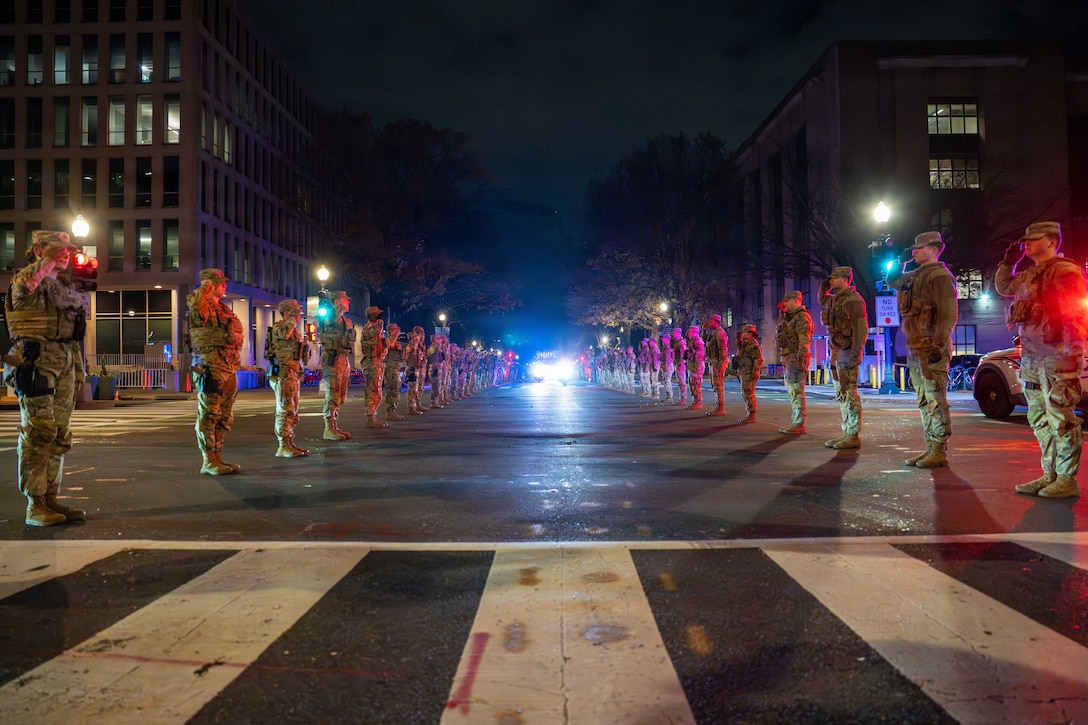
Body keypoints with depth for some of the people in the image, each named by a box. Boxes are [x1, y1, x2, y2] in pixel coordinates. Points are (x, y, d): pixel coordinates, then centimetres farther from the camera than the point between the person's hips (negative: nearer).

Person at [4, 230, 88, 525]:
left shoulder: (65, 285, 20)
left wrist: (78, 367, 22)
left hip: (66, 364, 8)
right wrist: (47, 260, -22)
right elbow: (24, 285, -29)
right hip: (36, 363, -8)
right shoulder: (25, 278, -2)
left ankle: (51, 499, 16)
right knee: (39, 432, -8)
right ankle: (34, 505, -1)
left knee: (60, 435, 8)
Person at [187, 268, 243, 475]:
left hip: (229, 368, 9)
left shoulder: (224, 309, 21)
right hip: (210, 368, -9)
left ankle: (217, 457, 21)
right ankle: (208, 462, 0)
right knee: (209, 415, -4)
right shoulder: (203, 308, -6)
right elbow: (193, 302, -33)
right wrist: (206, 287, -22)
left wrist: (236, 362, 23)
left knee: (224, 417, 13)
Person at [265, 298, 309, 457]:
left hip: (294, 374, 10)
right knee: (285, 410, -9)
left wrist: (299, 373, 26)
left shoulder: (295, 329, 20)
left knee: (292, 411, 11)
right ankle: (283, 447, -7)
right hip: (283, 374, -10)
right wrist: (292, 319, -19)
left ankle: (290, 444, 16)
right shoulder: (278, 327, -8)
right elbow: (284, 333, -34)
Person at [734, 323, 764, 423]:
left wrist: (755, 372, -24)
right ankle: (749, 414, 20)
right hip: (744, 373, 11)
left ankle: (751, 416, -7)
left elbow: (758, 359, -19)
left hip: (749, 373, -11)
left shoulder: (752, 344, -13)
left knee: (749, 394, -10)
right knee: (745, 394, 14)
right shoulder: (744, 344, 18)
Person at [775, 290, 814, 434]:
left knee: (797, 391, -11)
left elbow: (805, 339, -18)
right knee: (792, 392, 12)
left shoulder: (802, 316, -9)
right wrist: (782, 315, 24)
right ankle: (795, 423, 16)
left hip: (796, 358, -10)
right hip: (788, 359, 10)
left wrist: (800, 358, -25)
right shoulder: (790, 317, 21)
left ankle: (799, 425, -10)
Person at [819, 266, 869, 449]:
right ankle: (846, 433, 17)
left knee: (849, 393, -8)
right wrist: (824, 286, 21)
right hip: (836, 352, 10)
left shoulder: (853, 299, -12)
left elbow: (861, 328, -19)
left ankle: (854, 436, -5)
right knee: (841, 394, 11)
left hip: (847, 352, -10)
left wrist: (855, 353, -26)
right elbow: (822, 300, 40)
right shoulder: (834, 300, 16)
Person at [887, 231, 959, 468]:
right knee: (924, 402, 11)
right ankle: (930, 449, 18)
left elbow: (949, 313, -17)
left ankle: (940, 452, -2)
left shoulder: (940, 276, -9)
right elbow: (892, 280, 37)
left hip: (932, 348, -9)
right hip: (915, 349, 9)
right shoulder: (915, 276, 17)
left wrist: (938, 344, -23)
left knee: (936, 401, -6)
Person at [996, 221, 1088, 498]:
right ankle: (1050, 476, 20)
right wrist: (1009, 261, 22)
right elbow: (1002, 287, 35)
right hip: (1031, 357, 9)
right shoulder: (1028, 275, 19)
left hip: (1057, 356, -9)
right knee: (1039, 419, 12)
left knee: (1060, 419, -6)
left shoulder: (1066, 271, -7)